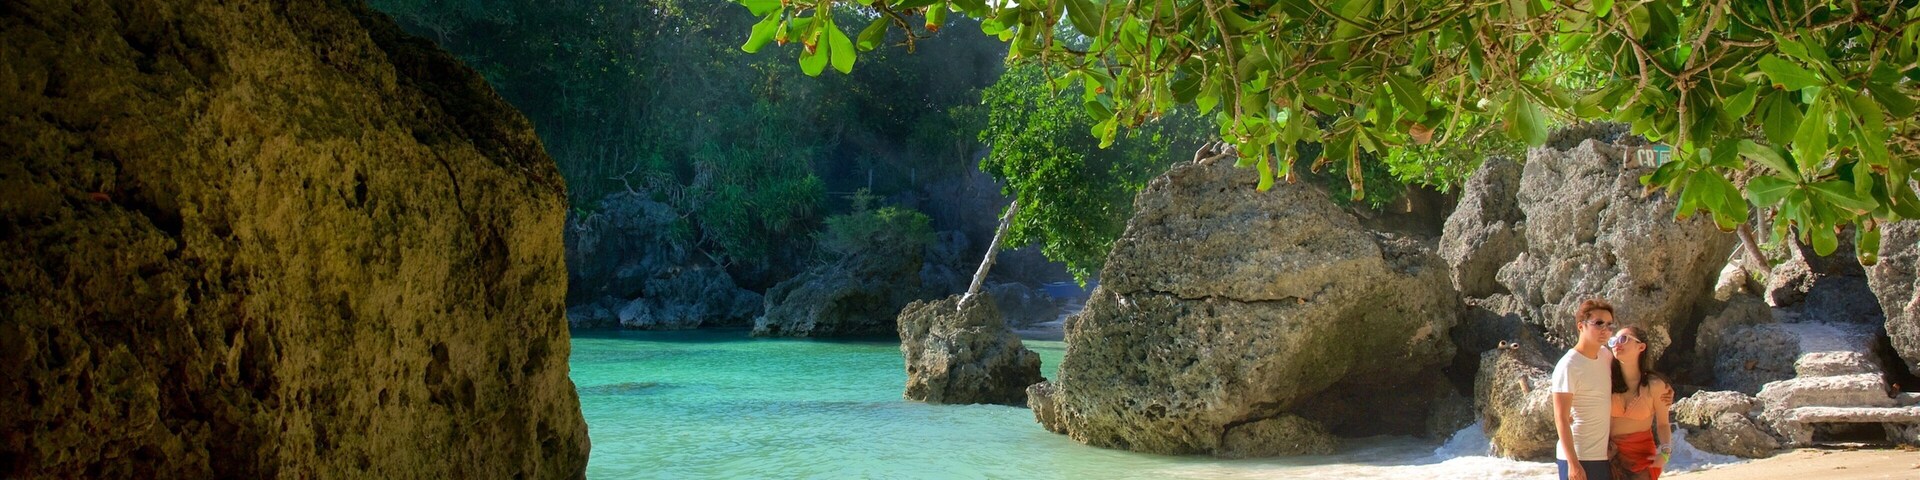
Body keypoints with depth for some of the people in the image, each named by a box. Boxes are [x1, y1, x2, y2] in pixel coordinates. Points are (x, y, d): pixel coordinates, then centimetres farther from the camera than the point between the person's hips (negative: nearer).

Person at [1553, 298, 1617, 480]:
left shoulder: (1606, 355, 7)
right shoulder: (1568, 366, -15)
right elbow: (1561, 418, -17)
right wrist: (1573, 463, -22)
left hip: (1604, 456, 8)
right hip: (1578, 458, -8)